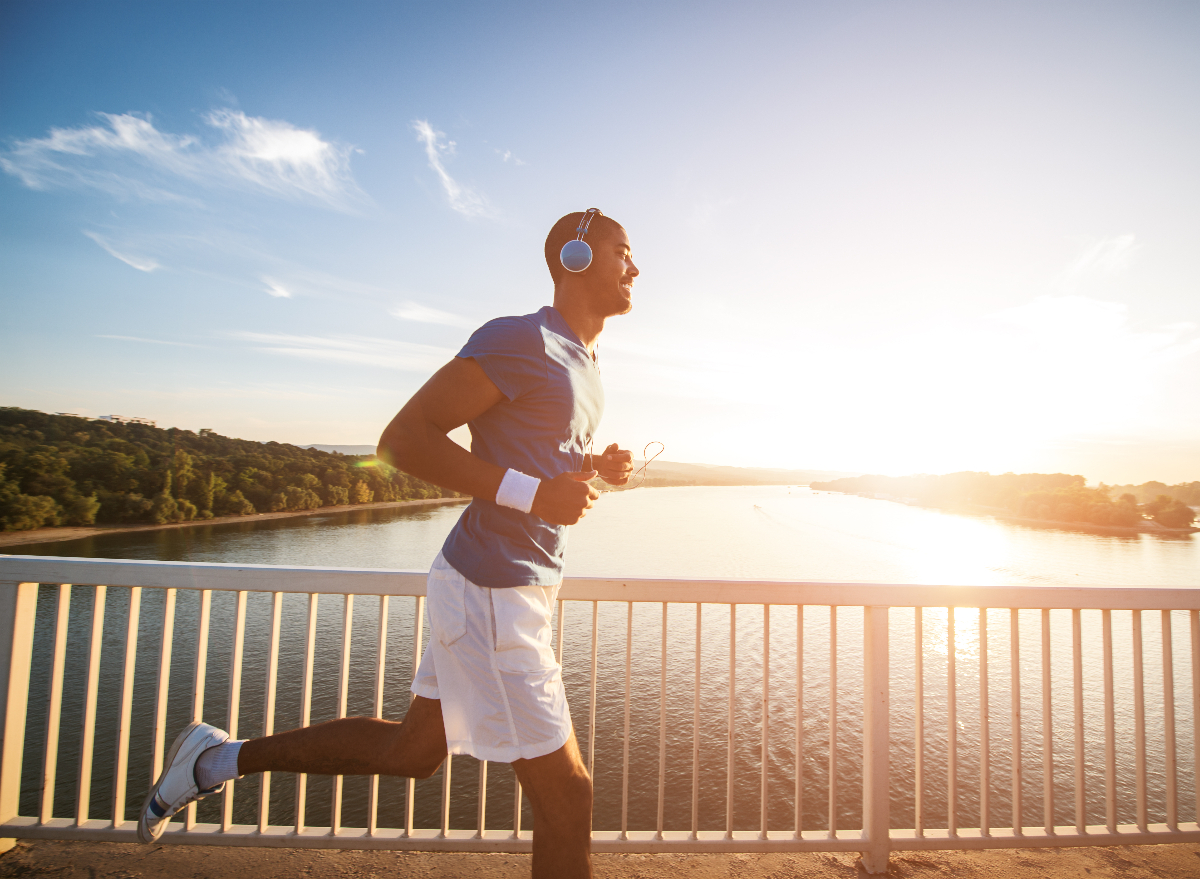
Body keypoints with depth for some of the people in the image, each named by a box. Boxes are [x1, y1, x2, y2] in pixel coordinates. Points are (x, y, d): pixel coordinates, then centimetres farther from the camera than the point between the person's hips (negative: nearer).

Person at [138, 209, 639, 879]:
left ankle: (222, 757, 35)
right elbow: (404, 438, -18)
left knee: (414, 751, 23)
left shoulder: (584, 359, 14)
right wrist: (531, 493, -25)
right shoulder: (519, 340, -17)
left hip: (523, 588, 10)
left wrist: (599, 467, 4)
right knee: (566, 793, 5)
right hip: (492, 596, -10)